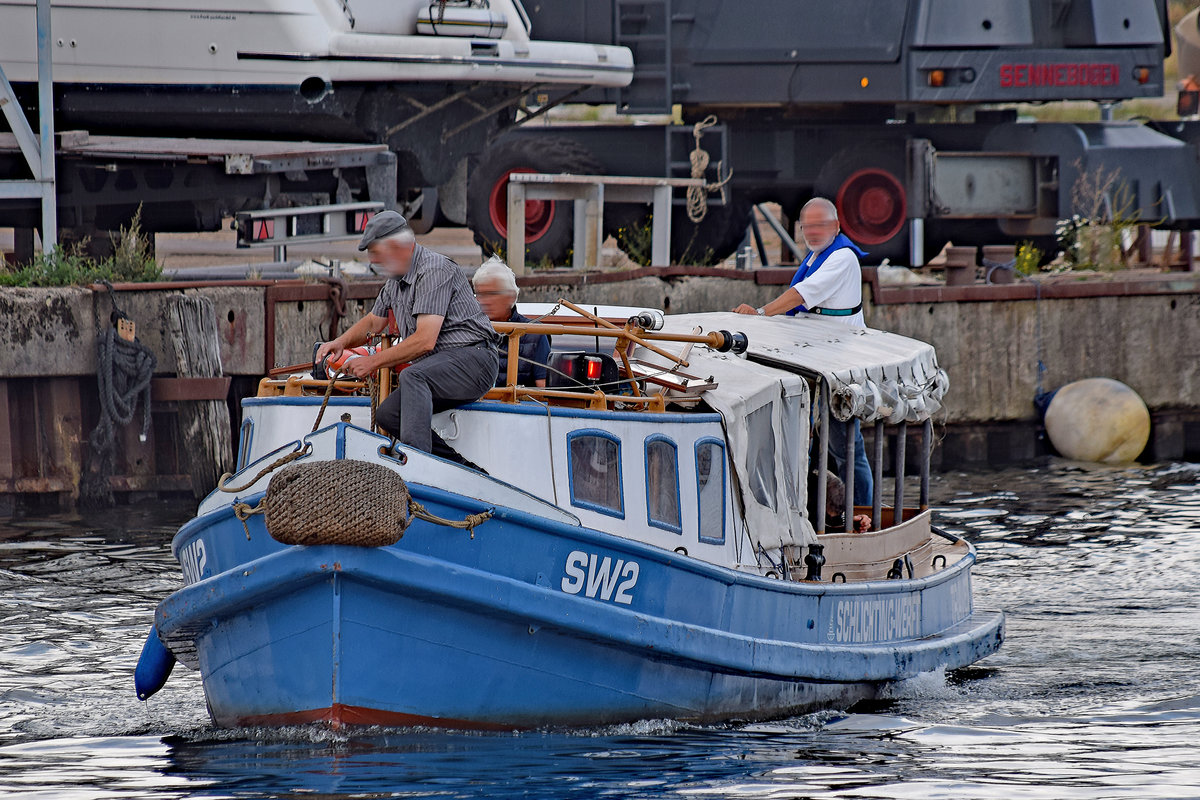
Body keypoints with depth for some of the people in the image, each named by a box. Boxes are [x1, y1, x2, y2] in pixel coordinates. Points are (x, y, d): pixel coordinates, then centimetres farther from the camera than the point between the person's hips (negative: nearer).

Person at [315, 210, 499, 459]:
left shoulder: (435, 271, -16)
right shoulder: (396, 279, 14)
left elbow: (425, 341, -24)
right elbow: (373, 322, 31)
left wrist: (374, 362, -18)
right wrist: (341, 342, 11)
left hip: (472, 359, -10)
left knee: (412, 376, -35)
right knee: (387, 414, -7)